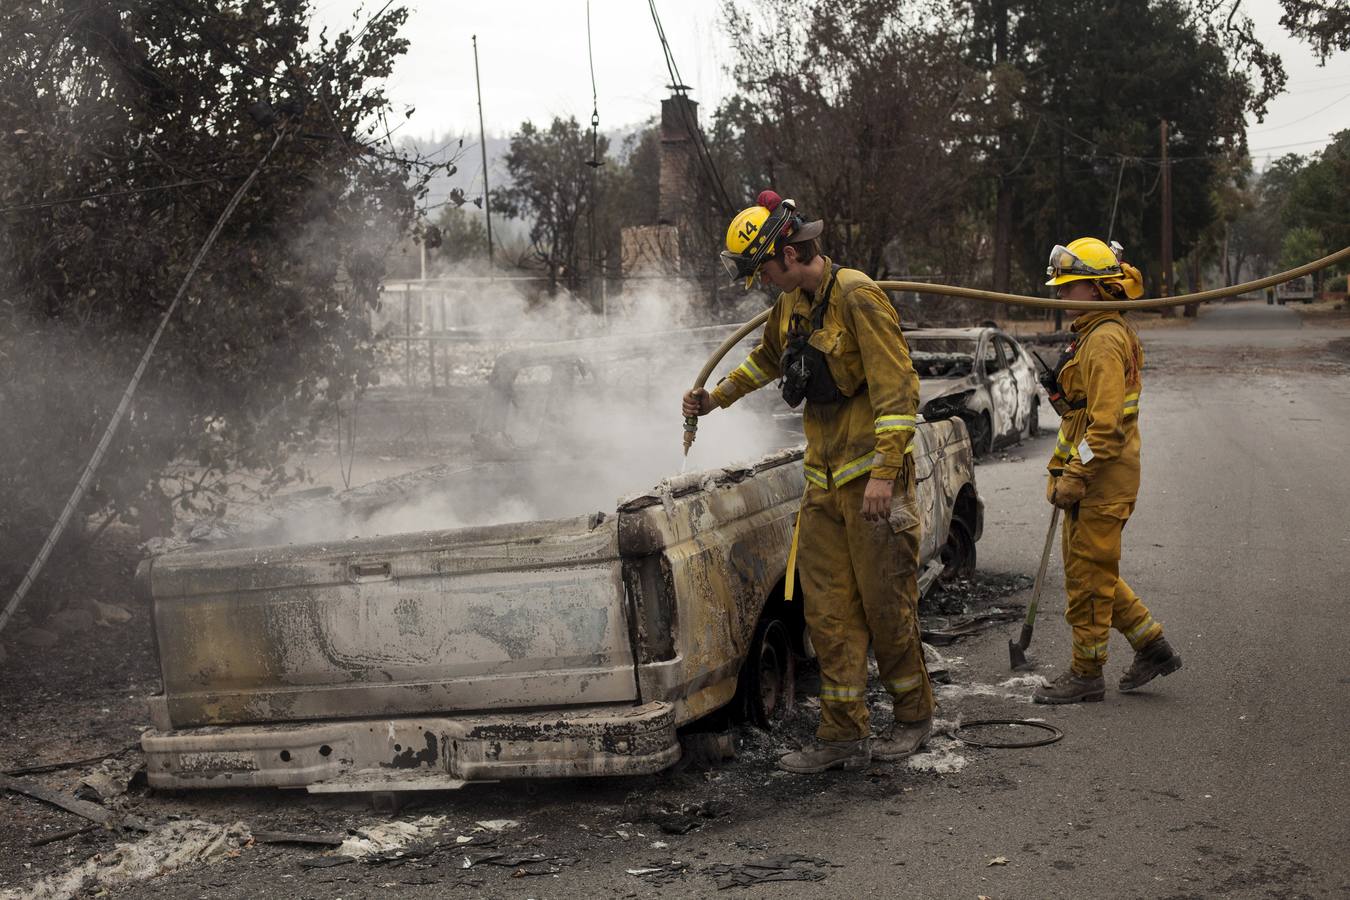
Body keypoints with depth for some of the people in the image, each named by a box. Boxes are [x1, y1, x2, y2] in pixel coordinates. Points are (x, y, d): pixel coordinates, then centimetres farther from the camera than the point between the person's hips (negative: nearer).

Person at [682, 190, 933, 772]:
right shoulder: (792, 305, 12)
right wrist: (716, 400, 38)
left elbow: (898, 388, -19)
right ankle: (843, 737, 9)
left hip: (872, 480, -8)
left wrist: (883, 474, -23)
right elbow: (766, 359, 35)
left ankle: (914, 717, 20)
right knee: (829, 613, 4)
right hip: (824, 483, 8)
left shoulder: (856, 297, -15)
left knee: (886, 608, 1)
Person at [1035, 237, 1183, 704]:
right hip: (1090, 477, 10)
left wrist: (1074, 477, -22)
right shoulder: (1091, 335, 16)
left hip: (1103, 479, -10)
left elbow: (1107, 421, -23)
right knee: (1093, 573, 16)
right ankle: (1153, 646, 24)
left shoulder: (1105, 340, -17)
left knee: (1088, 576, -1)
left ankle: (1087, 674, 9)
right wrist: (1059, 469, 20)